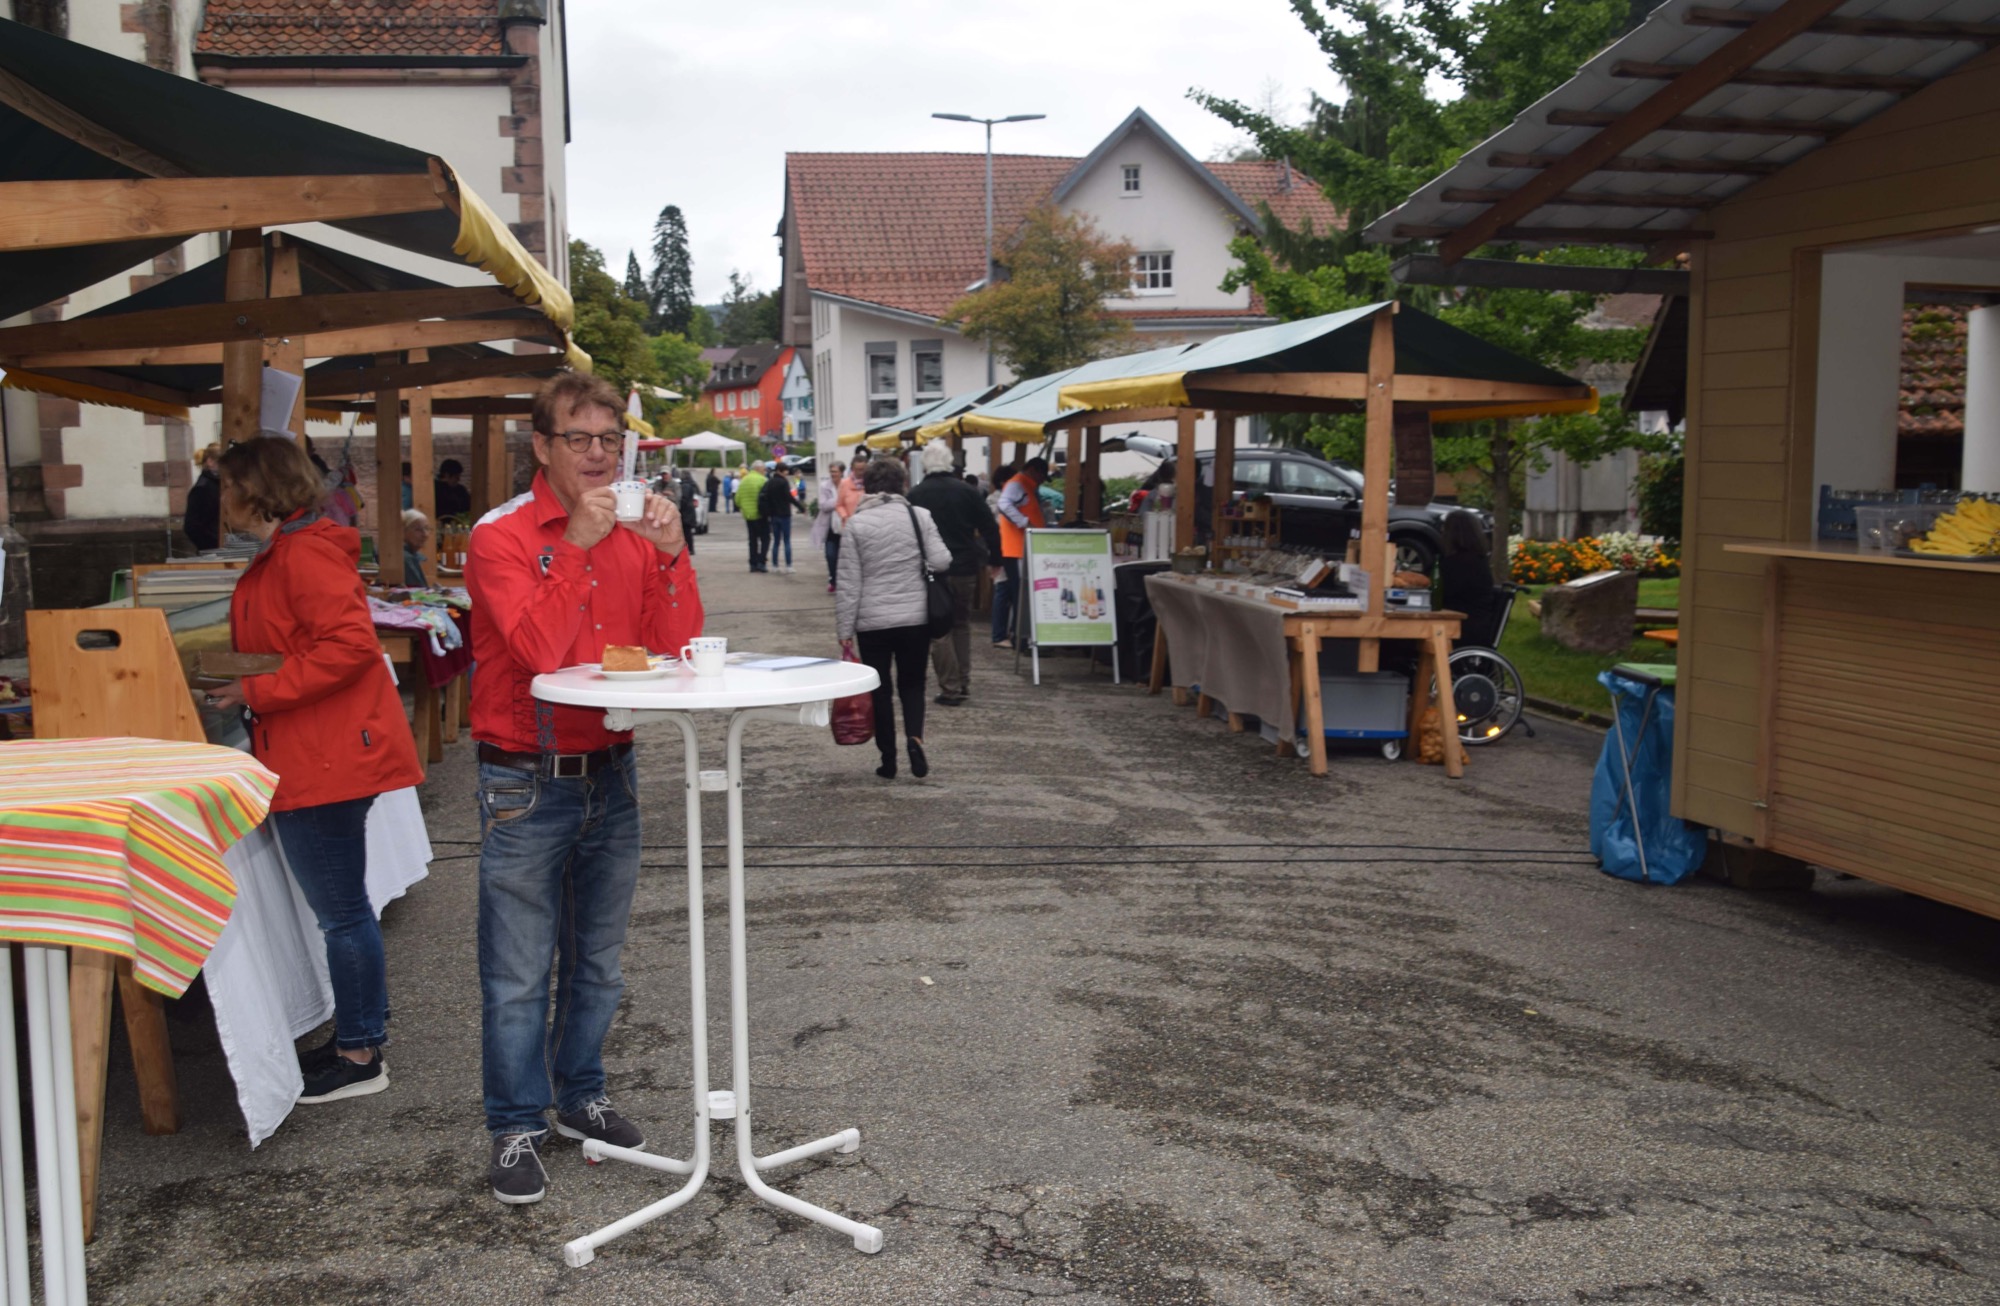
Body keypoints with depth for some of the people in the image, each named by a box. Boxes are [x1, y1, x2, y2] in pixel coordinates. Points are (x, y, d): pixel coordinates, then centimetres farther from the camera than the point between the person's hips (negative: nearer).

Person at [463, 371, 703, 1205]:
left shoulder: (633, 535, 7)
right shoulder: (501, 536, -8)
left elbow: (677, 649, -3)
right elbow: (541, 650, -21)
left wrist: (670, 551, -14)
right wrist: (577, 544, -22)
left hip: (610, 776, 5)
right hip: (525, 784, -5)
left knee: (597, 964, 16)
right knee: (519, 974, 1)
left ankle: (580, 1097, 33)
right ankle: (516, 1128, 15)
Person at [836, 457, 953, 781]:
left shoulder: (856, 523, -4)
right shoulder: (919, 516, -3)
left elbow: (848, 582, -6)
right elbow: (941, 561, -8)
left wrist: (845, 629, -1)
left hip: (872, 622, -1)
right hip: (915, 618, 1)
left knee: (880, 688, 10)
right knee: (912, 683, 15)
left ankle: (888, 760, 12)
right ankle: (914, 737, -9)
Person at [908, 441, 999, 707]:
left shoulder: (915, 495, -6)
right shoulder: (967, 491, -1)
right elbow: (990, 529, -1)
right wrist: (994, 559, 10)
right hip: (965, 568, 3)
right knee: (962, 624, 17)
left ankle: (950, 688, -2)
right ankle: (964, 684, 16)